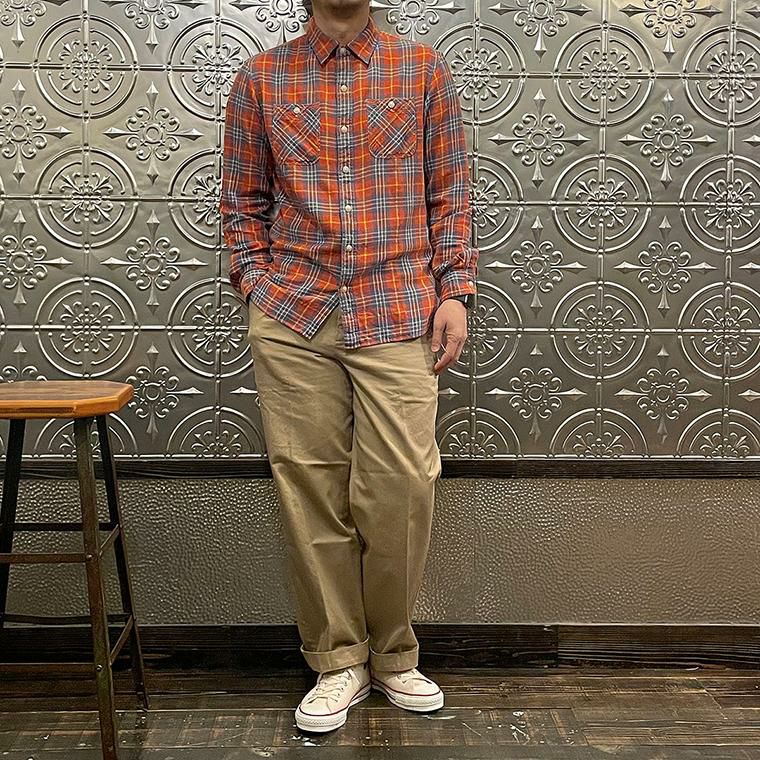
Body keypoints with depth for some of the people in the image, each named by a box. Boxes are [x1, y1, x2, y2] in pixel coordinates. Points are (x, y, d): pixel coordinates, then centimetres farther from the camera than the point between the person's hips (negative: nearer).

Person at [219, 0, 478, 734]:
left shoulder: (425, 68, 11)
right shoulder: (261, 78, 11)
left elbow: (450, 193, 9)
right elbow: (242, 201, 13)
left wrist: (454, 291, 1)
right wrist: (256, 288, 2)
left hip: (399, 314, 0)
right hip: (292, 317, 1)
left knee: (402, 486, -4)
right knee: (310, 488, 2)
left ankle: (393, 654, 19)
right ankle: (338, 661, 19)